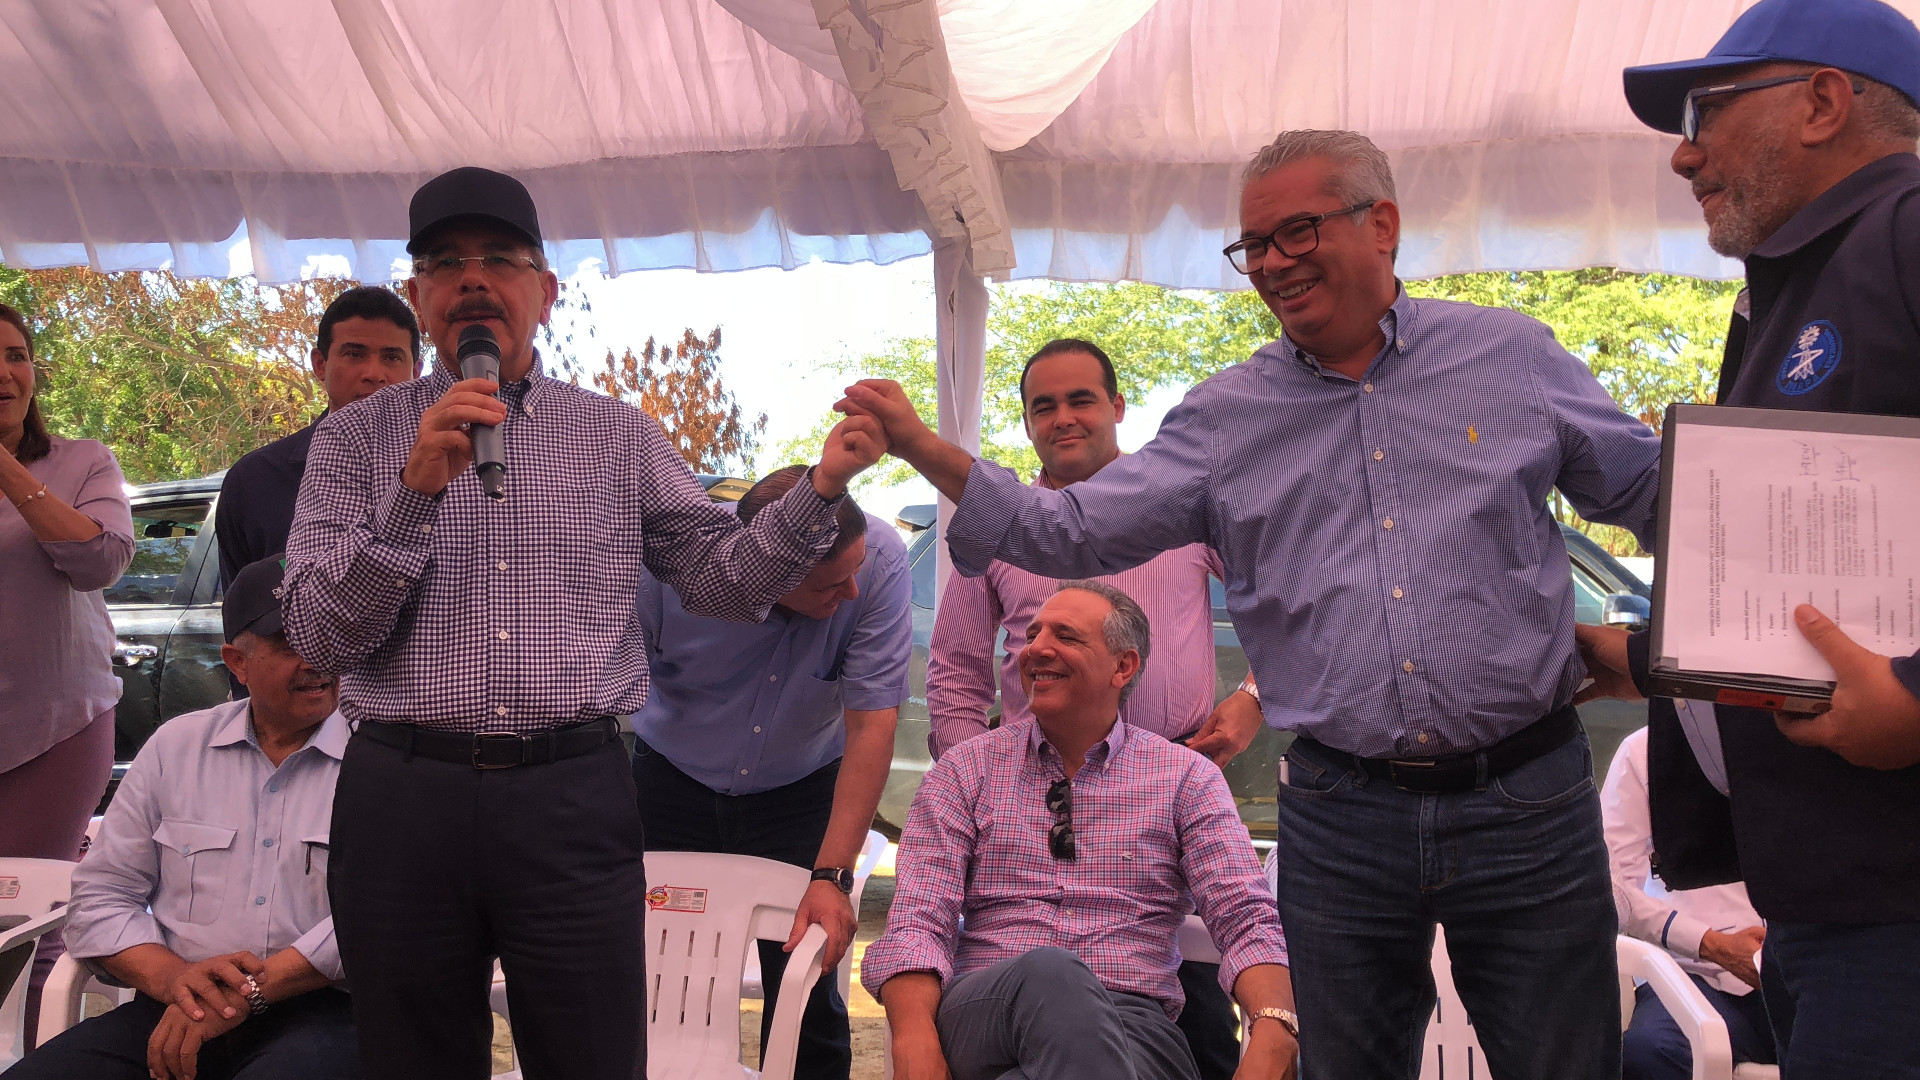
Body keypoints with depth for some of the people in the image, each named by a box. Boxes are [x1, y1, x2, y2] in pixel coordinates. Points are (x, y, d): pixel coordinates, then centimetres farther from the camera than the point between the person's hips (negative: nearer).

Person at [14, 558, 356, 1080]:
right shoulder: (177, 746, 16)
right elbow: (102, 895, 14)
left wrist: (252, 990, -17)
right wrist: (171, 977, -6)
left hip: (322, 1009, -4)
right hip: (175, 1015, 5)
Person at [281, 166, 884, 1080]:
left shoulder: (619, 437, 11)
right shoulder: (356, 438, 7)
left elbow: (720, 577, 8)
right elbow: (318, 635, -2)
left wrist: (821, 489, -7)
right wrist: (418, 489, -13)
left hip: (573, 799, 0)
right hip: (401, 796, 0)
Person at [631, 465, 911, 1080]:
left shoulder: (879, 561, -26)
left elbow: (872, 724, -23)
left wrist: (831, 876, -27)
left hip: (800, 790, 0)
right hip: (672, 777, 0)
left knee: (806, 992, -7)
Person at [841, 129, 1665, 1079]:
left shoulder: (1512, 353, 4)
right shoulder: (1226, 416, 4)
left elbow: (1653, 493, 12)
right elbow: (1074, 531, 0)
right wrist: (924, 448, -9)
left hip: (1526, 801, -1)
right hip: (1340, 820, 1)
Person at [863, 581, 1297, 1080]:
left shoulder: (1187, 778, 12)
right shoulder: (966, 770, 12)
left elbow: (1246, 919, 0)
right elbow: (917, 923, 0)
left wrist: (1273, 1035, -23)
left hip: (1131, 1021, 0)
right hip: (983, 1011, 0)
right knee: (1050, 972, -37)